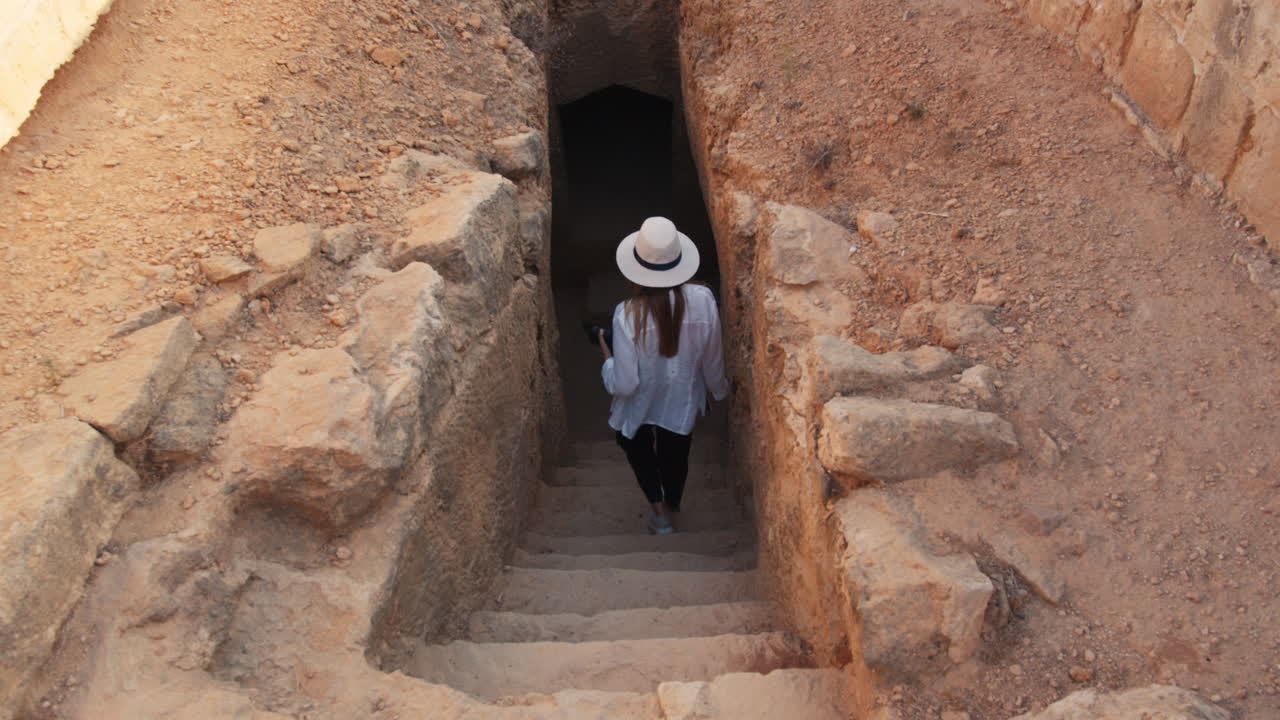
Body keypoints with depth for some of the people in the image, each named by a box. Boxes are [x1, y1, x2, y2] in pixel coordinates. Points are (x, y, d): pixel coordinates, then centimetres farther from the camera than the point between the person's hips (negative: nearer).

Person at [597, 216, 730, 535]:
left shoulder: (628, 314, -34)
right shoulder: (703, 300, -26)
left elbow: (623, 385, -26)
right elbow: (713, 361, -9)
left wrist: (607, 357, -6)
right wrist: (719, 389, 12)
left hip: (641, 404, -2)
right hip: (683, 399, 2)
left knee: (636, 444, 33)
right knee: (675, 453, 31)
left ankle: (659, 507, 30)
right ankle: (672, 505, 56)